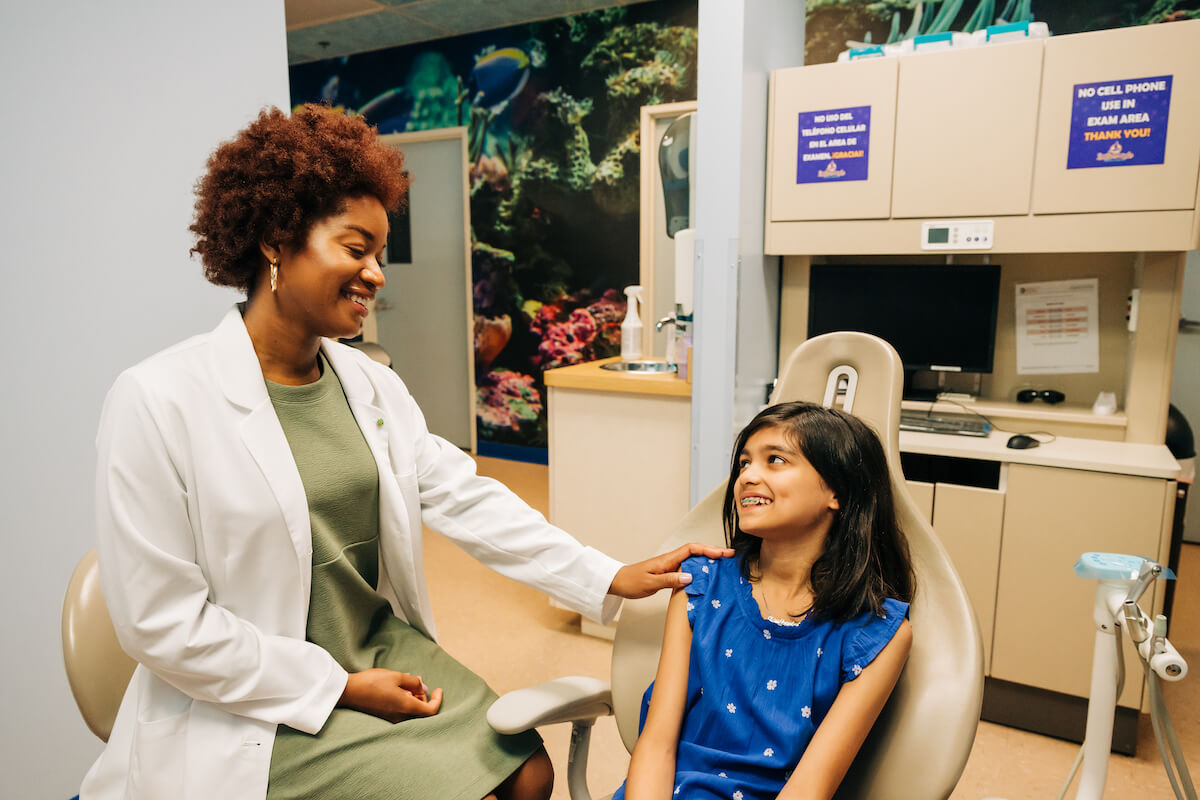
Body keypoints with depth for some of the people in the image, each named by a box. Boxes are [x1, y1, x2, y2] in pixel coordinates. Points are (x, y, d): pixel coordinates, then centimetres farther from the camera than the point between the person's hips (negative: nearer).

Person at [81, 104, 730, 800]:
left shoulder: (372, 384, 2)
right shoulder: (160, 402, -16)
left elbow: (463, 498, -2)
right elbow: (161, 619, -15)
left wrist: (609, 578, -7)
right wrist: (340, 687, -15)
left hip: (388, 651, 6)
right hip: (265, 707, -5)